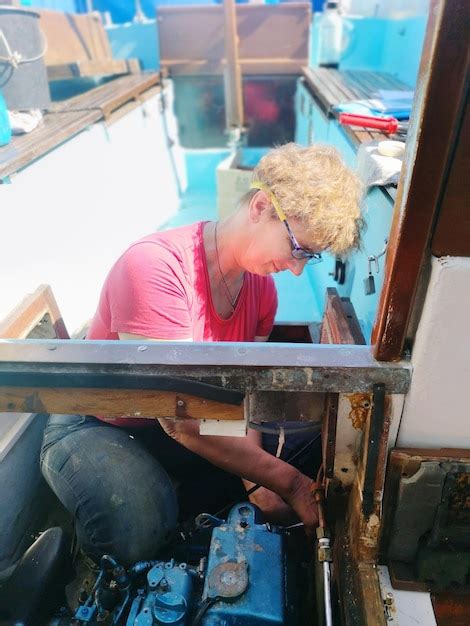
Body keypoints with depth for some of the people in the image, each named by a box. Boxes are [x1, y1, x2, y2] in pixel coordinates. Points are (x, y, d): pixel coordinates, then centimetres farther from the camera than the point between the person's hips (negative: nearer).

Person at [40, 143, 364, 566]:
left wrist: (255, 481, -19)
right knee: (140, 533, -33)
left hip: (185, 429, 6)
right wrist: (287, 482, -28)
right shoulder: (154, 266, -30)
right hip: (93, 429, -6)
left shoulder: (261, 286, -5)